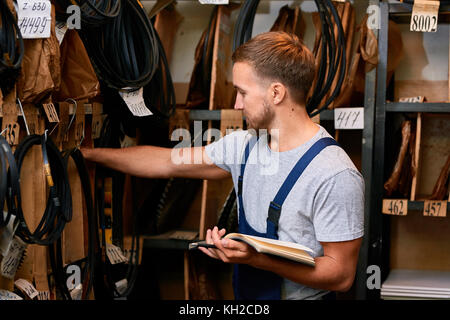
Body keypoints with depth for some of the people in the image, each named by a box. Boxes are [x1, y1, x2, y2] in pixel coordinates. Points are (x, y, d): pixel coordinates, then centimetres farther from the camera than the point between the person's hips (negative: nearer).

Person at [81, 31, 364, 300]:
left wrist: (256, 259, -26)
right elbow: (165, 162, 16)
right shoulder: (245, 145, 6)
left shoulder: (336, 176, -19)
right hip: (245, 294, 7)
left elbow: (342, 275, -18)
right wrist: (87, 153, 20)